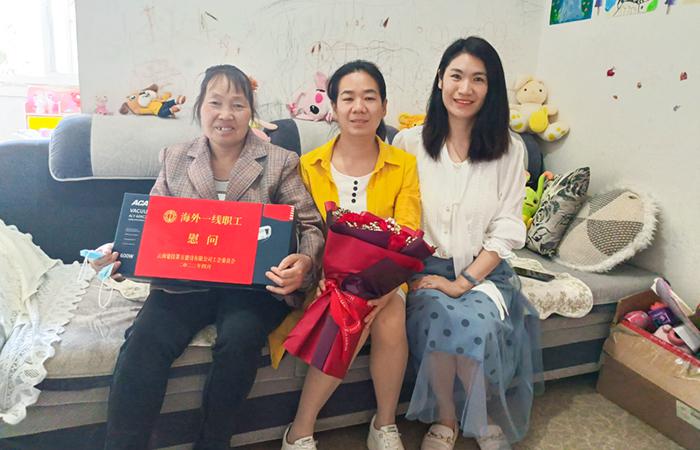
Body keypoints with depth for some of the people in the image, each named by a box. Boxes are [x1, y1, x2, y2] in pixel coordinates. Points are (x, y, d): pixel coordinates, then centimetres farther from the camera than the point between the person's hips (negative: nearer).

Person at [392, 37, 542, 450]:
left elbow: (507, 230, -2)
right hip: (425, 268, 0)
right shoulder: (409, 143, 0)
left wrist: (463, 282, -13)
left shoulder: (509, 149, 2)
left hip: (483, 270, 1)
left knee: (479, 324, -29)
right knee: (443, 319, -31)